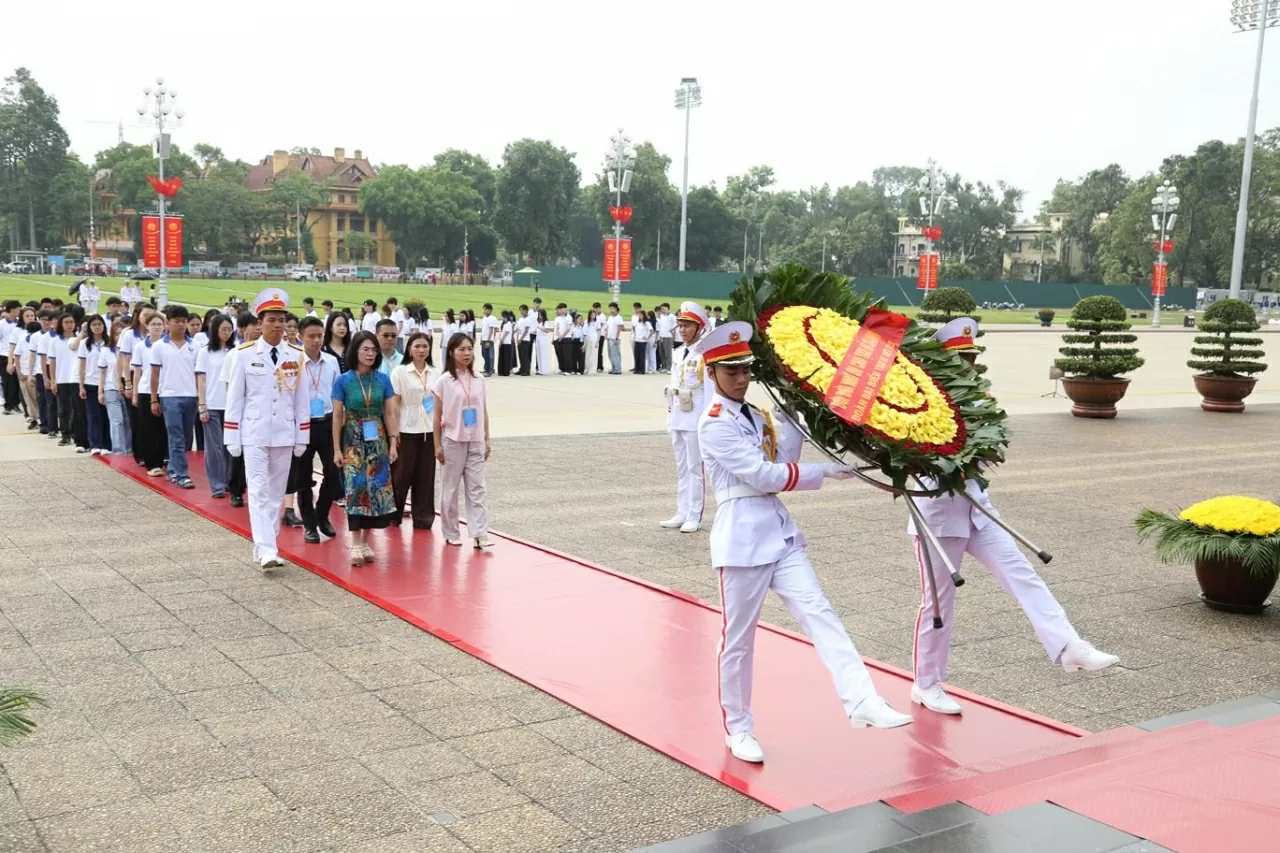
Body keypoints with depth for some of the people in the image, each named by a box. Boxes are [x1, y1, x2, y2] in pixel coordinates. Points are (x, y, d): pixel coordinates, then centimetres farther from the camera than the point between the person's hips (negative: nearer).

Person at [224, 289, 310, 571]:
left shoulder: (296, 356, 2)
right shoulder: (245, 354, -4)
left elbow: (301, 399, 6)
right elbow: (234, 397, -1)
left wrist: (302, 437, 5)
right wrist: (232, 438, -3)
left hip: (284, 434, 3)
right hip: (254, 434, -3)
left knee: (276, 492, 9)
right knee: (259, 491, -8)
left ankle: (264, 546, 19)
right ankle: (266, 550, -13)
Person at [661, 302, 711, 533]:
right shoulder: (677, 354, 12)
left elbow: (710, 389, -12)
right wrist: (670, 416, 16)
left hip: (696, 419, -8)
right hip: (678, 418, 8)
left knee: (695, 467, -1)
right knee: (681, 467, 13)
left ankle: (694, 517, 4)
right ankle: (682, 513, 20)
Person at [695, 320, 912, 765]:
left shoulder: (756, 416, 15)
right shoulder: (714, 424, -10)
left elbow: (782, 464, 5)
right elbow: (764, 476, -17)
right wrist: (827, 472, -14)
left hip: (780, 532, 7)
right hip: (743, 538, -7)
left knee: (819, 613, -6)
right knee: (738, 638, 4)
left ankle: (862, 702, -13)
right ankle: (738, 729, 18)